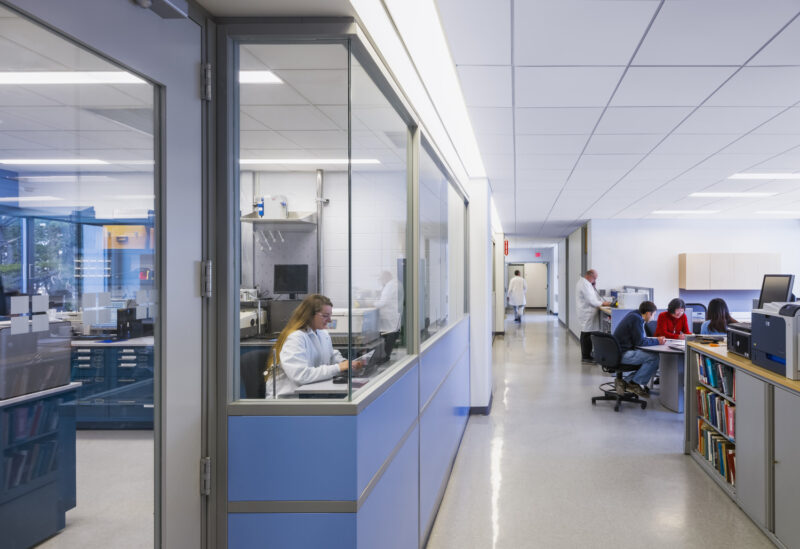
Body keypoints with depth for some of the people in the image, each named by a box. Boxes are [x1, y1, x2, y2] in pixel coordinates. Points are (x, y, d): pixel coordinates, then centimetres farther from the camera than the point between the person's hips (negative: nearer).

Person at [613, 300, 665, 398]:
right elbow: (639, 342, -15)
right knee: (655, 357, -16)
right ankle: (635, 384, -5)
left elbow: (639, 338, 25)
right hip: (623, 354, -11)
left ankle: (625, 382, 5)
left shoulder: (633, 315, 16)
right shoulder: (637, 319, -15)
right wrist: (657, 341, -3)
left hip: (619, 352, 11)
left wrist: (656, 339, 18)